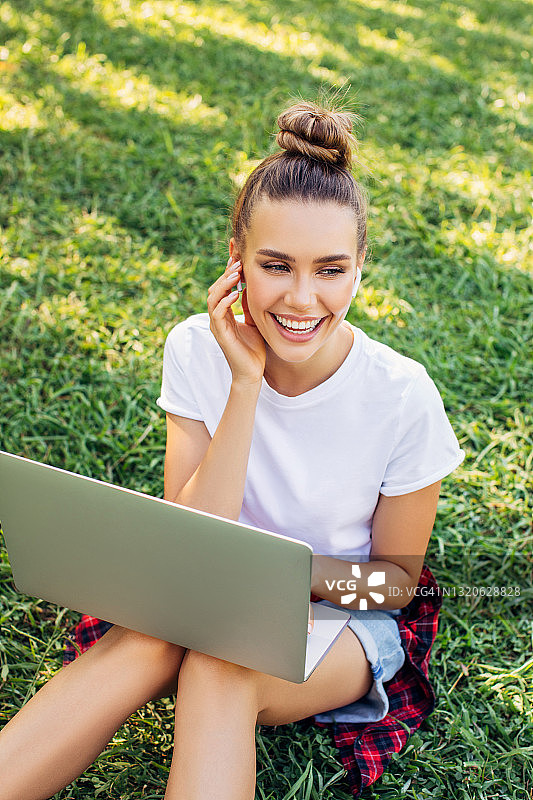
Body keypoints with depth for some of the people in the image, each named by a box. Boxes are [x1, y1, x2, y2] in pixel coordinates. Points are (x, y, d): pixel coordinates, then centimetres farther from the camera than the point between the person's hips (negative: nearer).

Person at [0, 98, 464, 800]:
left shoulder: (401, 397, -20)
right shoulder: (198, 350, -14)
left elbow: (400, 577, -6)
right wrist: (245, 385, -28)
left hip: (351, 614, -1)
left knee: (218, 669, -32)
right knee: (152, 641, -31)